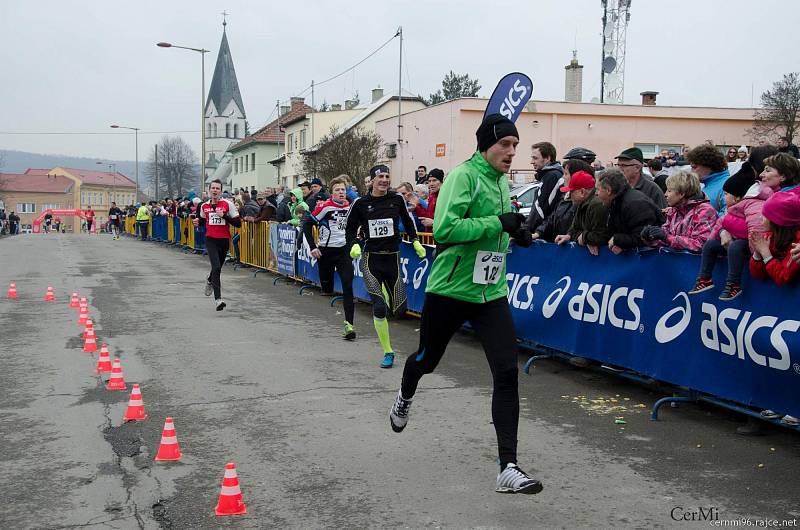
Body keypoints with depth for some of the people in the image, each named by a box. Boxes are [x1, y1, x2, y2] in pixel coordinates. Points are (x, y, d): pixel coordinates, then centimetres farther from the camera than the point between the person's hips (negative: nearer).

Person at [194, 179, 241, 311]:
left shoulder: (228, 204, -7)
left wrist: (224, 216, -20)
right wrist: (198, 222, 1)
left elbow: (238, 223, -10)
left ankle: (210, 280, 53)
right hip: (210, 239, 0)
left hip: (224, 240, 0)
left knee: (217, 267, 16)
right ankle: (218, 299, -18)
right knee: (216, 267, -18)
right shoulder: (204, 206, 5)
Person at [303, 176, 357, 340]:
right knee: (326, 287, 7)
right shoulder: (324, 206, -9)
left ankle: (349, 324, -12)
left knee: (348, 286, -10)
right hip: (325, 251, -2)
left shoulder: (350, 207, 4)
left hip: (344, 251, 2)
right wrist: (312, 247, -10)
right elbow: (307, 225, -5)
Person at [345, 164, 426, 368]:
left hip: (393, 258, 2)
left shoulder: (397, 199, 1)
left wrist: (415, 241, 11)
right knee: (379, 308, -13)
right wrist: (353, 245, -9)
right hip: (371, 260, -2)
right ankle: (388, 352, 2)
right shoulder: (360, 203, -4)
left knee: (399, 309, 3)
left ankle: (386, 292, 41)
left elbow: (407, 221, 18)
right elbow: (350, 227, 8)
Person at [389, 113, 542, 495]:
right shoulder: (464, 175, -14)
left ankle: (508, 470, -7)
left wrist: (515, 229, 9)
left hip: (491, 294, 6)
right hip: (449, 291, -5)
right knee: (427, 360, 17)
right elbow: (445, 228, -28)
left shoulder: (502, 181, 11)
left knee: (507, 373, -9)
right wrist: (498, 223, -25)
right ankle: (404, 399, 54)